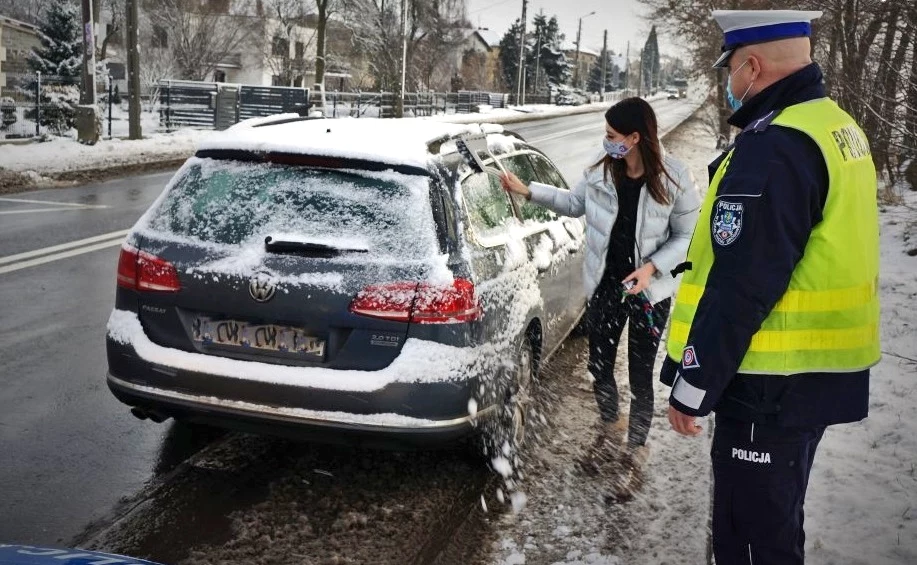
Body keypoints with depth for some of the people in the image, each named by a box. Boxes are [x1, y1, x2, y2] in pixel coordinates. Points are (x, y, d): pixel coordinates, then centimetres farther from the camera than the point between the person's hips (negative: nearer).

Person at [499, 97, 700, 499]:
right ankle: (610, 428, 45)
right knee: (599, 366, 17)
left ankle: (635, 452, 27)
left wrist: (652, 267, -21)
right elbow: (575, 203, 11)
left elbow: (686, 236, -9)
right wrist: (528, 191, 7)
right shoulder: (601, 170, -7)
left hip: (649, 293, -4)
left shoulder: (673, 179, -17)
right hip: (604, 286, 4)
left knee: (640, 377, 6)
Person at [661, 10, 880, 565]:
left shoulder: (773, 146, -21)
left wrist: (690, 387, -16)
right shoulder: (839, 128, 10)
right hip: (822, 373, 10)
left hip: (773, 385, -10)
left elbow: (739, 287, -24)